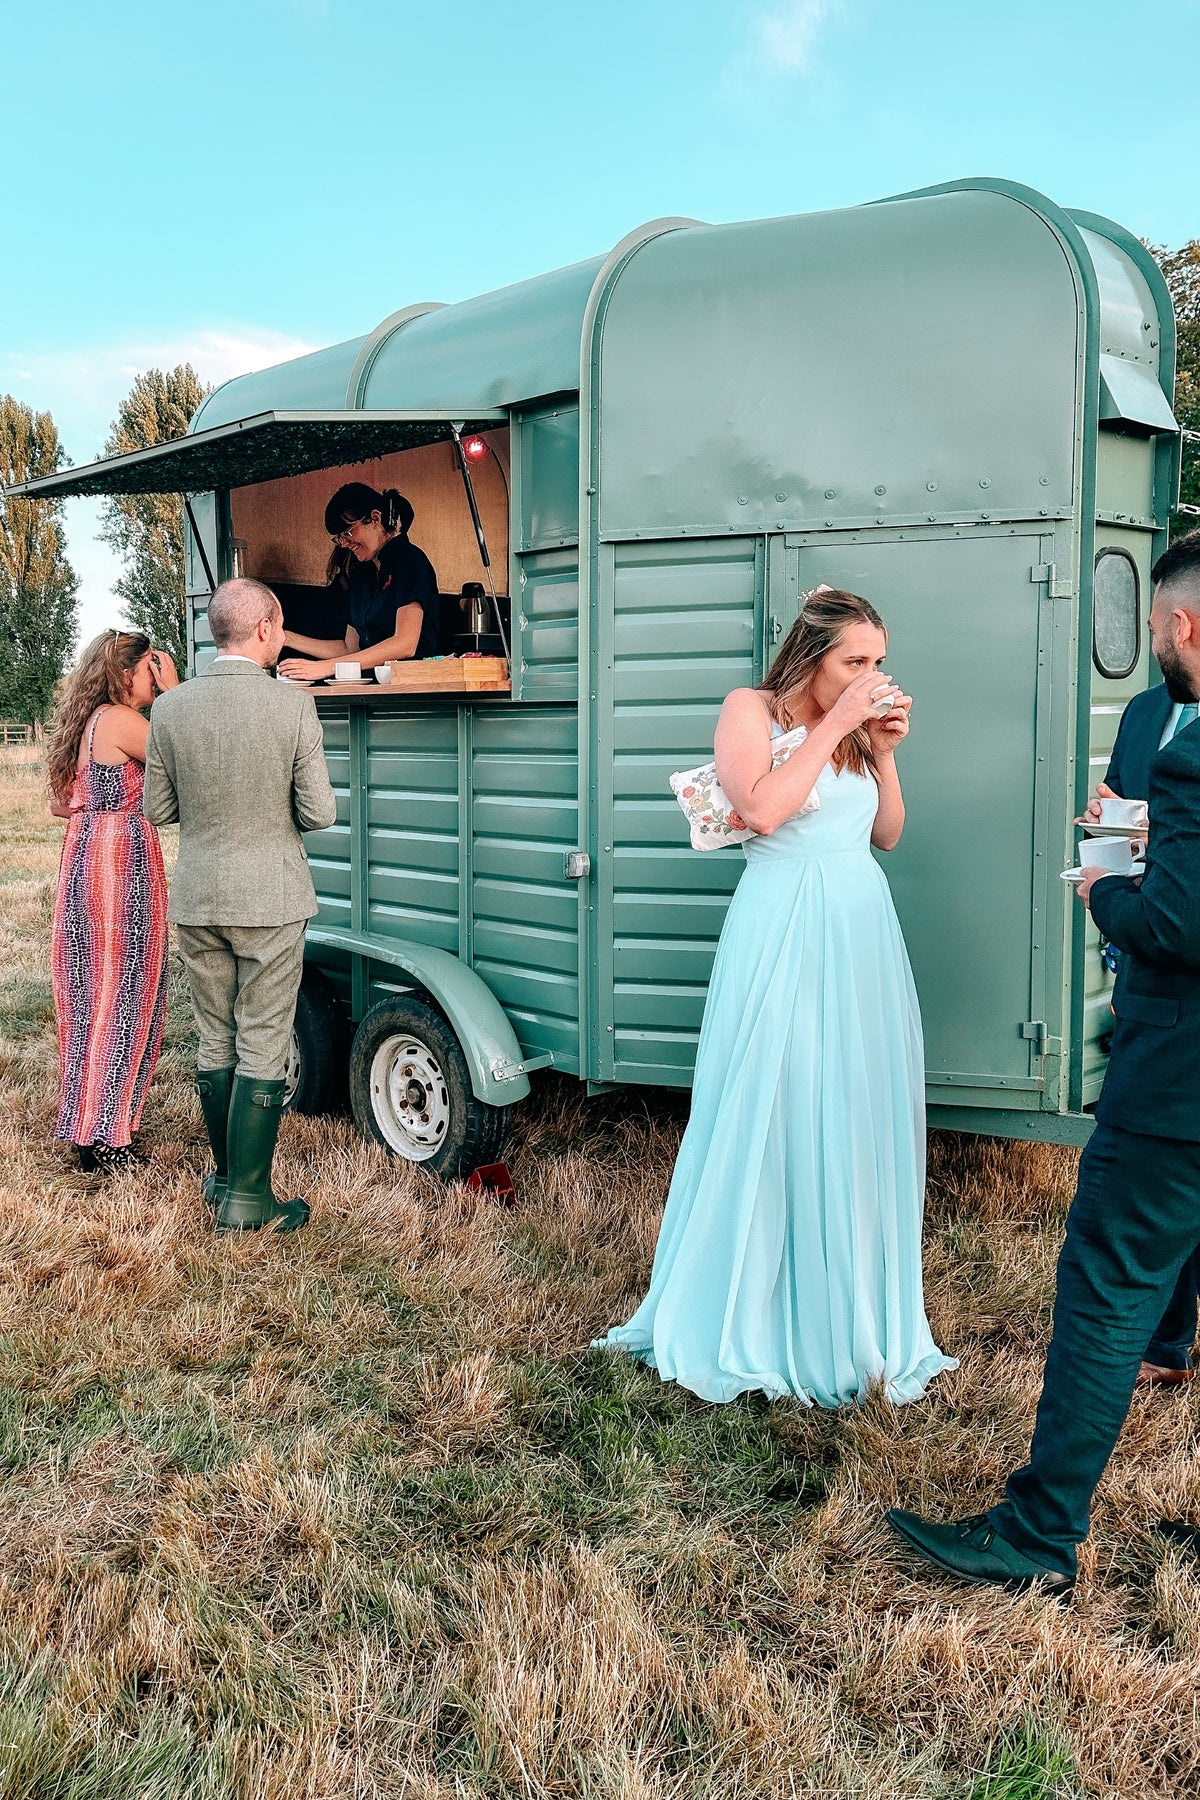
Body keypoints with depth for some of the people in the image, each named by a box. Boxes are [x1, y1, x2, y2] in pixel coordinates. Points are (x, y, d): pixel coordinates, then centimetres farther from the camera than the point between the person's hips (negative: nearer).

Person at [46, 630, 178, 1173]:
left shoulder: (86, 722, 13)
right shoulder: (120, 720, -14)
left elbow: (60, 803, 17)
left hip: (85, 859, 9)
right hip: (123, 863, -9)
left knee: (92, 991, 16)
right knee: (120, 994, -3)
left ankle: (88, 1119, 27)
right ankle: (100, 1136, 3)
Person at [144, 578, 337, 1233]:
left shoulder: (170, 707, -3)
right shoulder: (293, 705, -13)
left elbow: (157, 809, 4)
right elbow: (319, 812, -11)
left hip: (197, 900, 4)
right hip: (270, 898, -4)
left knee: (214, 1042, 16)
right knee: (262, 1048, 3)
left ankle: (225, 1177, 28)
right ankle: (246, 1199, 8)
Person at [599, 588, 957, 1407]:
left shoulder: (859, 726, 13)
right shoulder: (752, 710, -3)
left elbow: (888, 834, 14)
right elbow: (762, 809, -20)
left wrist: (884, 750, 3)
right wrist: (834, 725, -15)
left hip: (863, 937, 6)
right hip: (785, 938, -6)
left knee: (861, 1117, 8)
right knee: (773, 1119, -1)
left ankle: (853, 1316, 22)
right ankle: (748, 1318, 14)